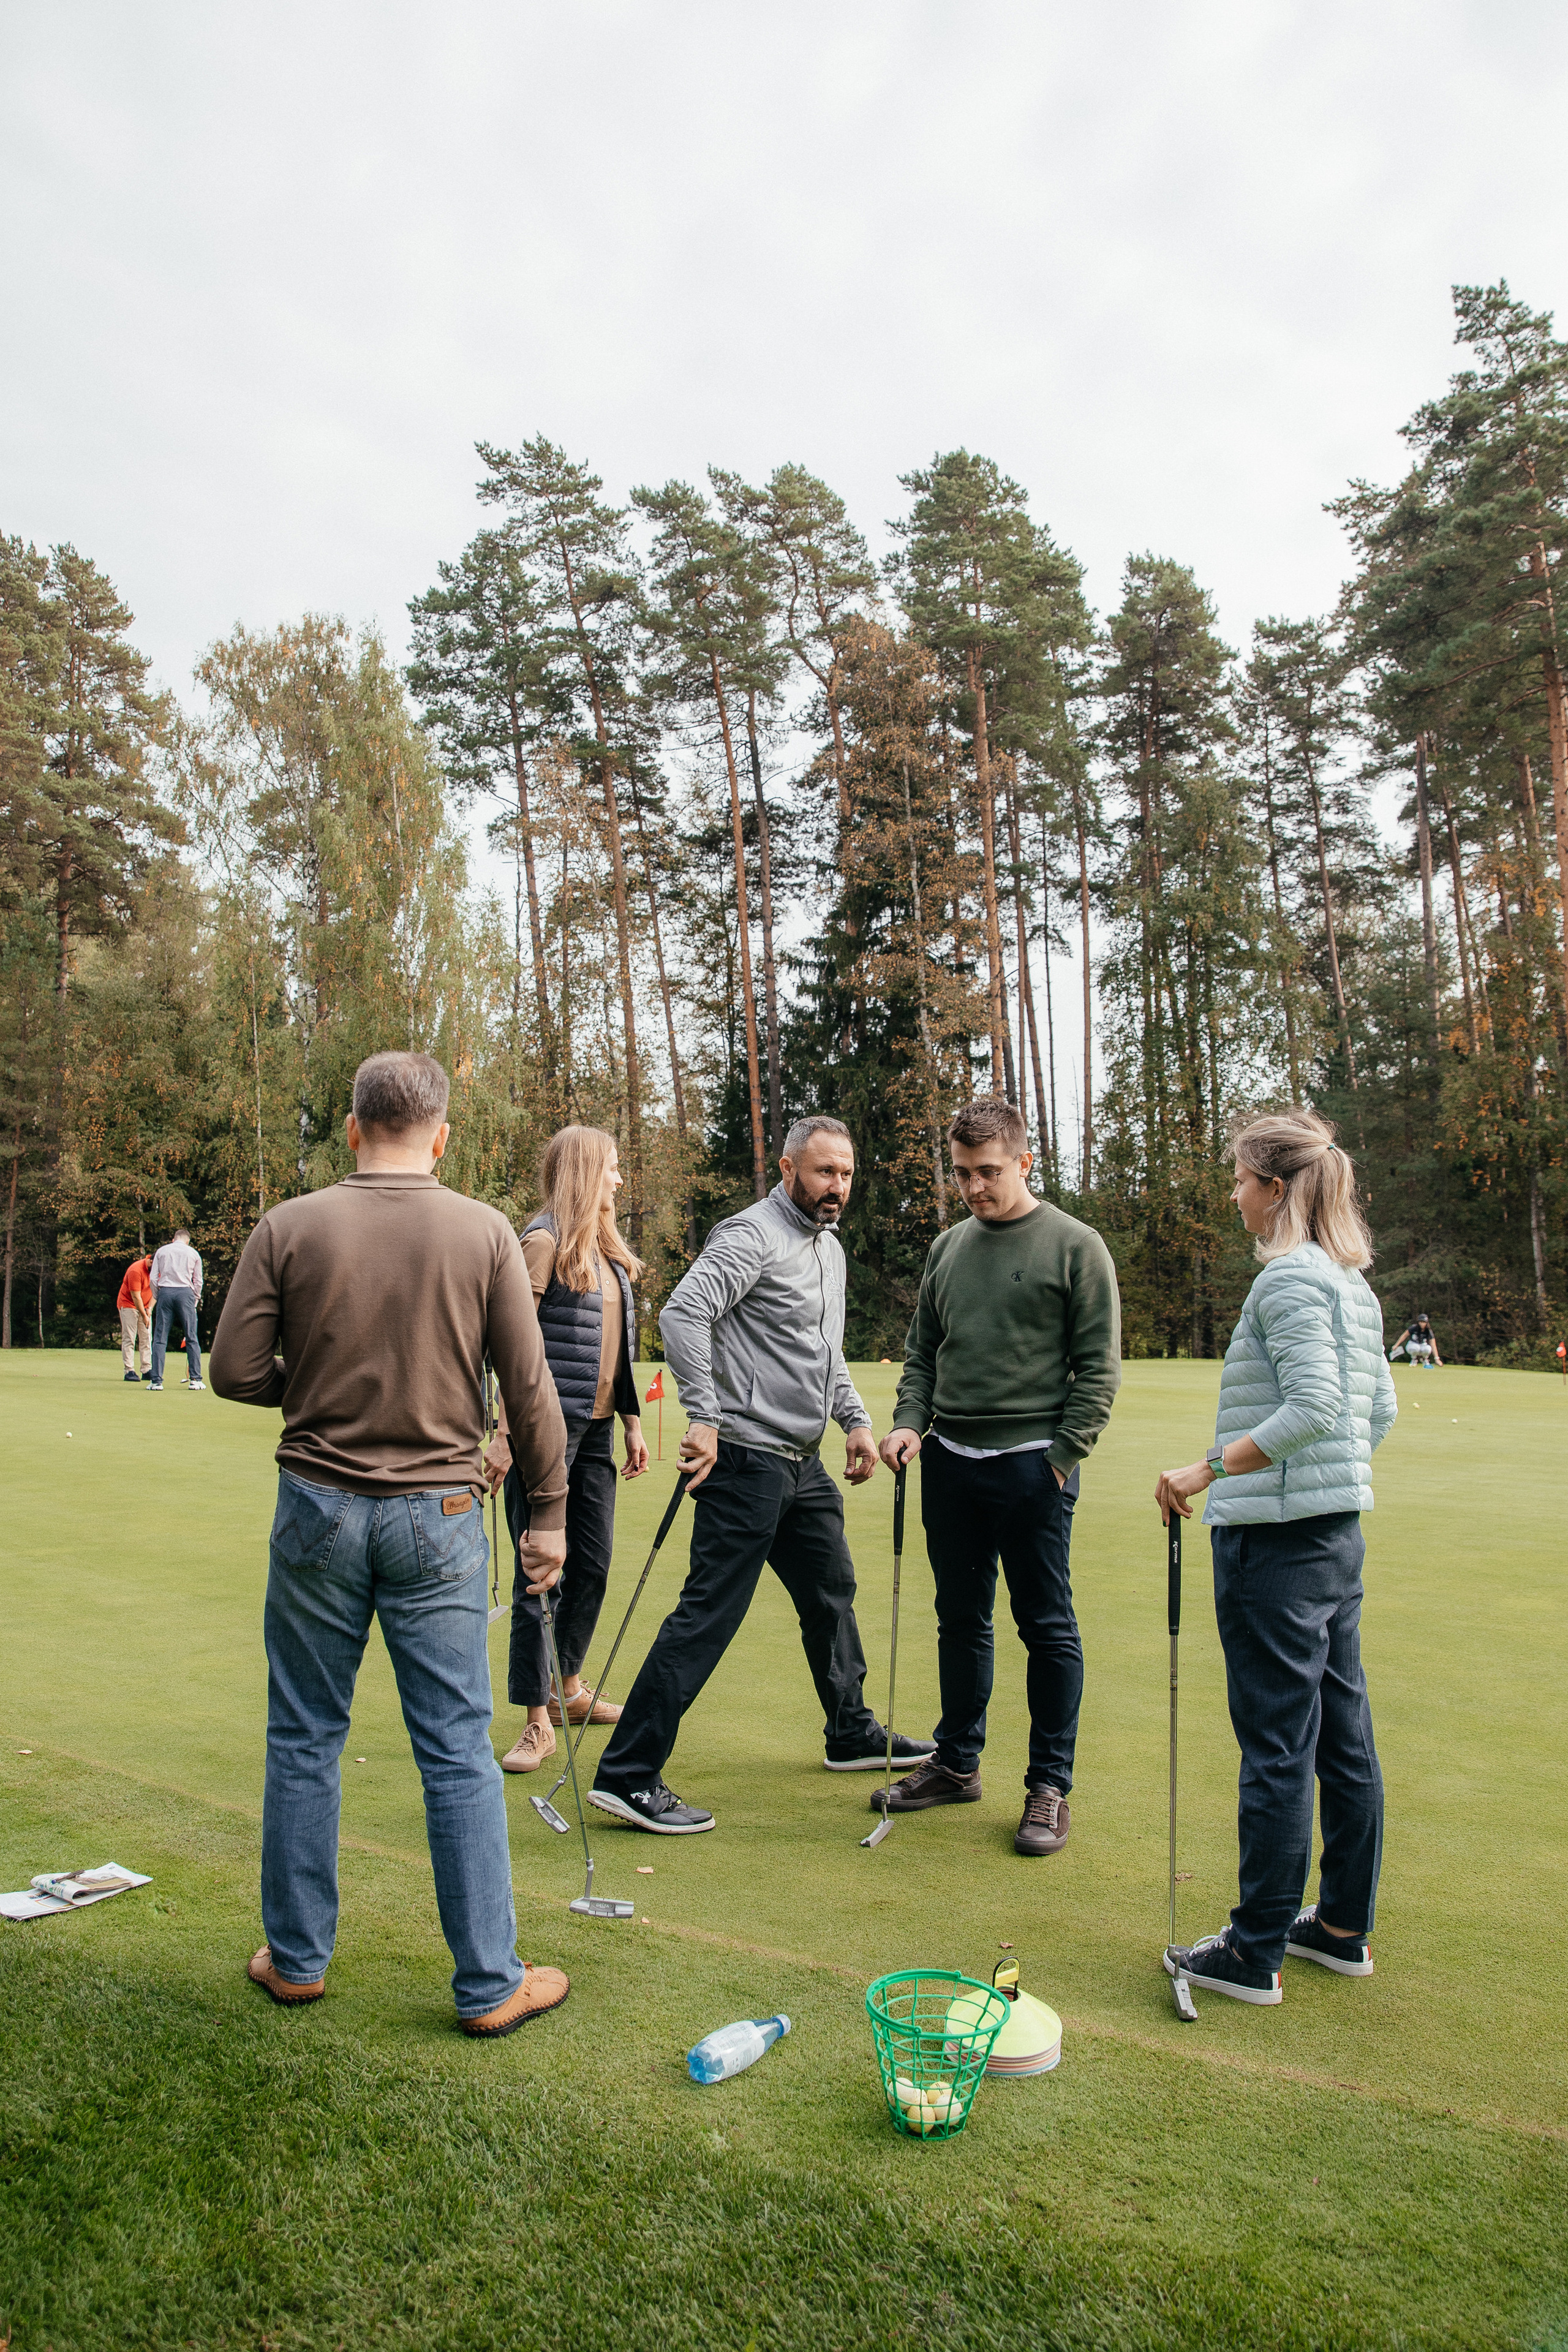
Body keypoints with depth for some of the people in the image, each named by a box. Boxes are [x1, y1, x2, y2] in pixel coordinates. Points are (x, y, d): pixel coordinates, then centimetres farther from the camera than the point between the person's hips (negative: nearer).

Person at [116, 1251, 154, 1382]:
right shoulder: (136, 1271, -25)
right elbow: (136, 1297, -23)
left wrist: (150, 1308, -7)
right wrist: (144, 1316, -20)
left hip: (144, 1307, 7)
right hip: (129, 1305, -7)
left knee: (146, 1340, 1)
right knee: (129, 1339, -8)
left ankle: (147, 1371, 0)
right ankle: (129, 1371, -9)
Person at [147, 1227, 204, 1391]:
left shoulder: (161, 1251, 14)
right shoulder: (193, 1253, 13)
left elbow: (153, 1278, 8)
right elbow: (198, 1282, 11)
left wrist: (158, 1298, 16)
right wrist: (195, 1301, 18)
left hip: (165, 1292, 1)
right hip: (186, 1292, -1)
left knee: (160, 1339, 1)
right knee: (192, 1339, 2)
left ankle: (156, 1380, -4)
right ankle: (196, 1379, 0)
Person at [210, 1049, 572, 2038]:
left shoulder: (288, 1227, -4)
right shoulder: (487, 1233, -5)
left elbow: (236, 1371, -4)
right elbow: (530, 1392, -5)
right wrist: (549, 1514, 4)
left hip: (319, 1507, 1)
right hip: (438, 1515, -1)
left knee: (305, 1741, 16)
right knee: (459, 1754, 6)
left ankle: (297, 1958, 30)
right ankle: (491, 1984, 16)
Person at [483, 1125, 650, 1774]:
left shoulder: (610, 1252, 14)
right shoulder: (545, 1241, -11)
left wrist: (632, 1422, 18)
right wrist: (505, 1434, -19)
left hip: (597, 1429, 8)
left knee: (593, 1562, 15)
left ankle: (571, 1687, 33)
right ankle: (538, 1720, 9)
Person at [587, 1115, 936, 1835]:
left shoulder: (830, 1248, 18)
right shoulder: (753, 1236, -13)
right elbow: (682, 1313, -25)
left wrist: (855, 1419, 14)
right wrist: (705, 1417, -27)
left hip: (803, 1462, 10)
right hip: (747, 1458, -10)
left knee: (833, 1592, 21)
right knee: (709, 1613, -9)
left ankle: (853, 1735, 40)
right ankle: (627, 1776, -3)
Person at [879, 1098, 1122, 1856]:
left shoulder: (1075, 1246, -5)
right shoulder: (948, 1247, 11)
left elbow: (1098, 1365, -6)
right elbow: (921, 1350, 16)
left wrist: (1064, 1454, -12)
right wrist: (909, 1422, 1)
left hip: (1032, 1467, -5)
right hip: (950, 1461, 5)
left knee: (1046, 1628, 4)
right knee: (961, 1620, 16)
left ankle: (1049, 1787, 16)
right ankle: (957, 1764, 30)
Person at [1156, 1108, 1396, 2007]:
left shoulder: (1289, 1277, -15)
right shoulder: (1355, 1282, 13)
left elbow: (1314, 1406, -25)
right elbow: (1381, 1410, 17)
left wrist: (1210, 1468, -22)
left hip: (1276, 1538, -10)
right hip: (1339, 1531, 10)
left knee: (1277, 1747, -1)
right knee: (1345, 1737, 15)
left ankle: (1256, 1953, 11)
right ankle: (1345, 1928, 28)